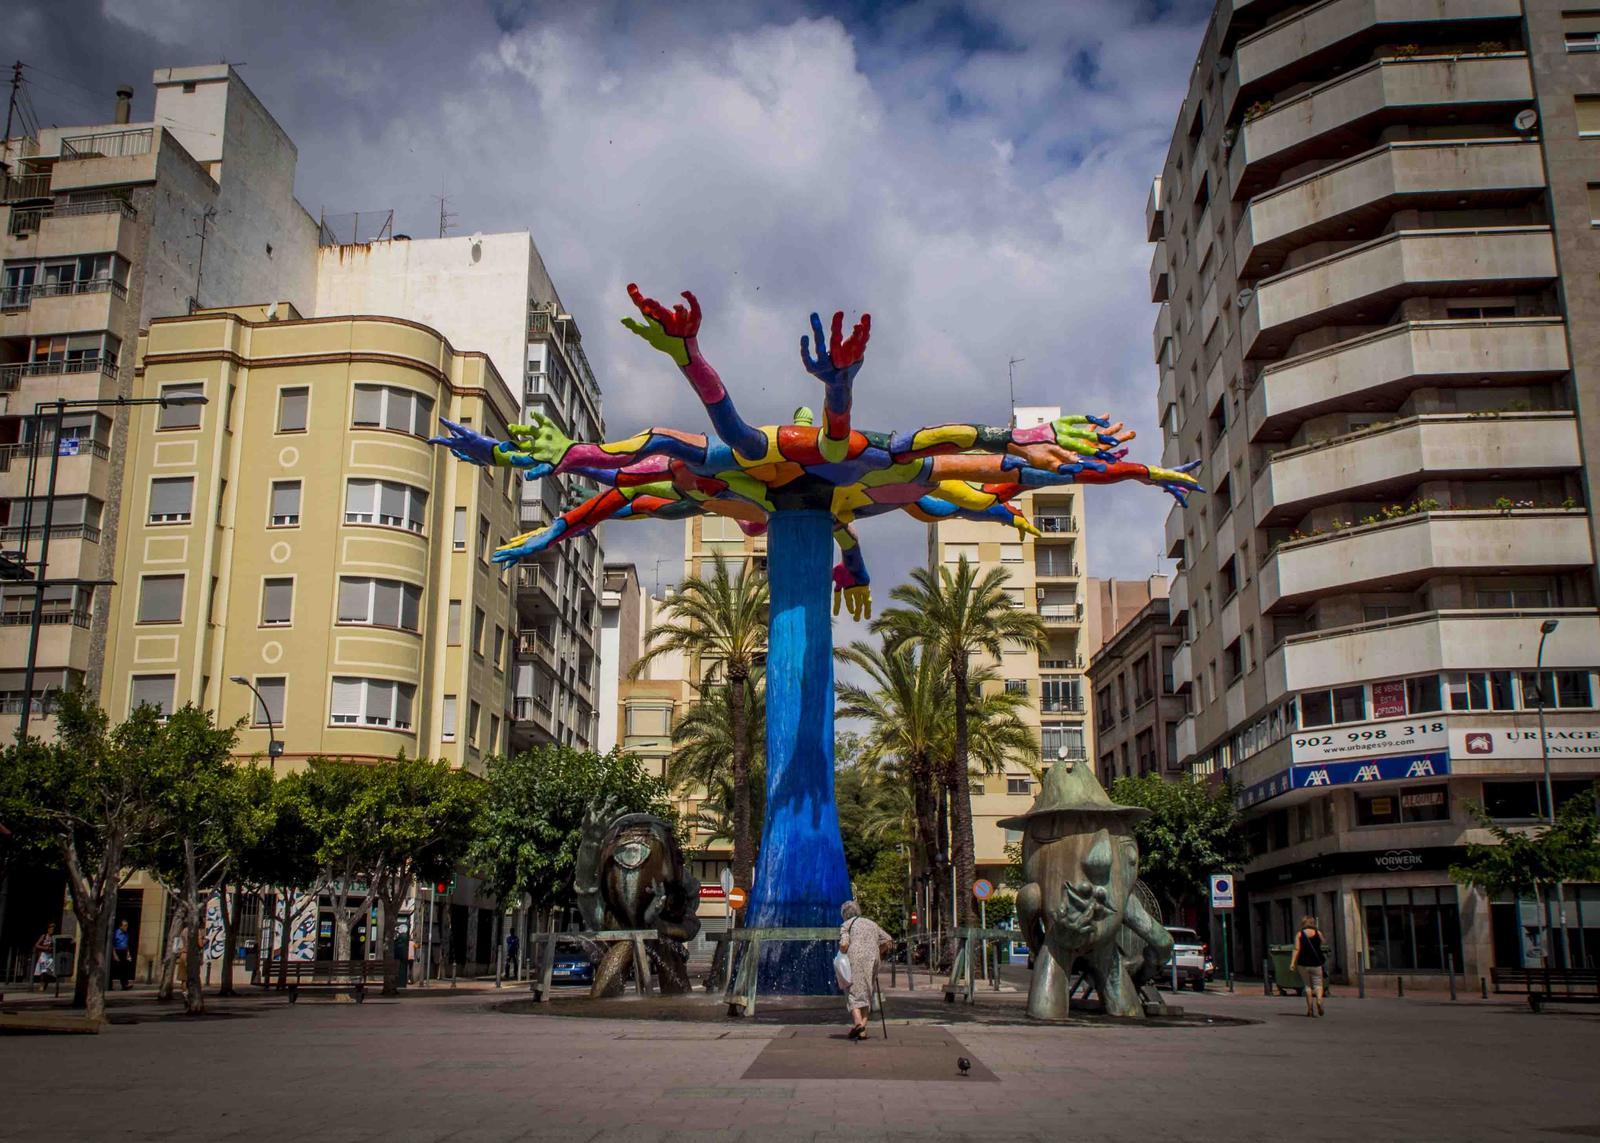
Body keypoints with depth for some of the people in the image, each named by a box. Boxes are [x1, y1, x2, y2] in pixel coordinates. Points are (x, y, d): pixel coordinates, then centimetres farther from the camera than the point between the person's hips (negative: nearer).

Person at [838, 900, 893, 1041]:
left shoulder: (846, 925, 7)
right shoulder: (871, 923, 24)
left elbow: (844, 945, -9)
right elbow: (888, 941, 19)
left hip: (855, 960, -5)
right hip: (872, 960, 5)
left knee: (853, 992, -3)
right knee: (866, 994, 10)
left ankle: (858, 1021, -27)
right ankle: (863, 1031, 4)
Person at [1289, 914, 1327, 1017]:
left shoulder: (1299, 934, -1)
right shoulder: (1318, 933, 2)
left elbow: (1297, 949, -9)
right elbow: (1322, 944, 16)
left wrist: (1292, 962, -12)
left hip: (1303, 963, 0)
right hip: (1316, 962, 0)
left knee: (1307, 985, 9)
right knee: (1318, 984, 4)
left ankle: (1310, 1008, 7)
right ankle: (1319, 1000, -25)